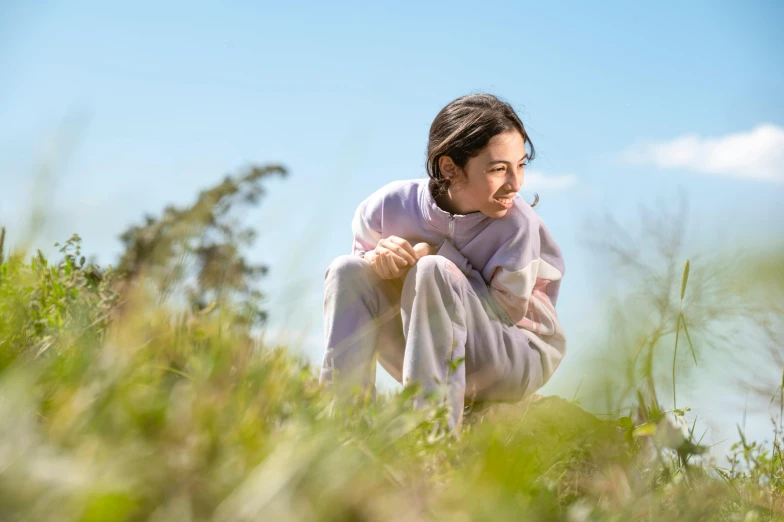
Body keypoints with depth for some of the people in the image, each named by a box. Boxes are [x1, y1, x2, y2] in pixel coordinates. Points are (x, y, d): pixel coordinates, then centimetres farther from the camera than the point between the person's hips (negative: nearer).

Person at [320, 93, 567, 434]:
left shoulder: (518, 224, -23)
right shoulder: (393, 205, -14)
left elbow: (508, 309, -19)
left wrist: (434, 254, -25)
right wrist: (377, 262, -24)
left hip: (520, 358, -4)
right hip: (426, 353, 4)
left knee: (433, 271, -31)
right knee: (348, 270, -15)